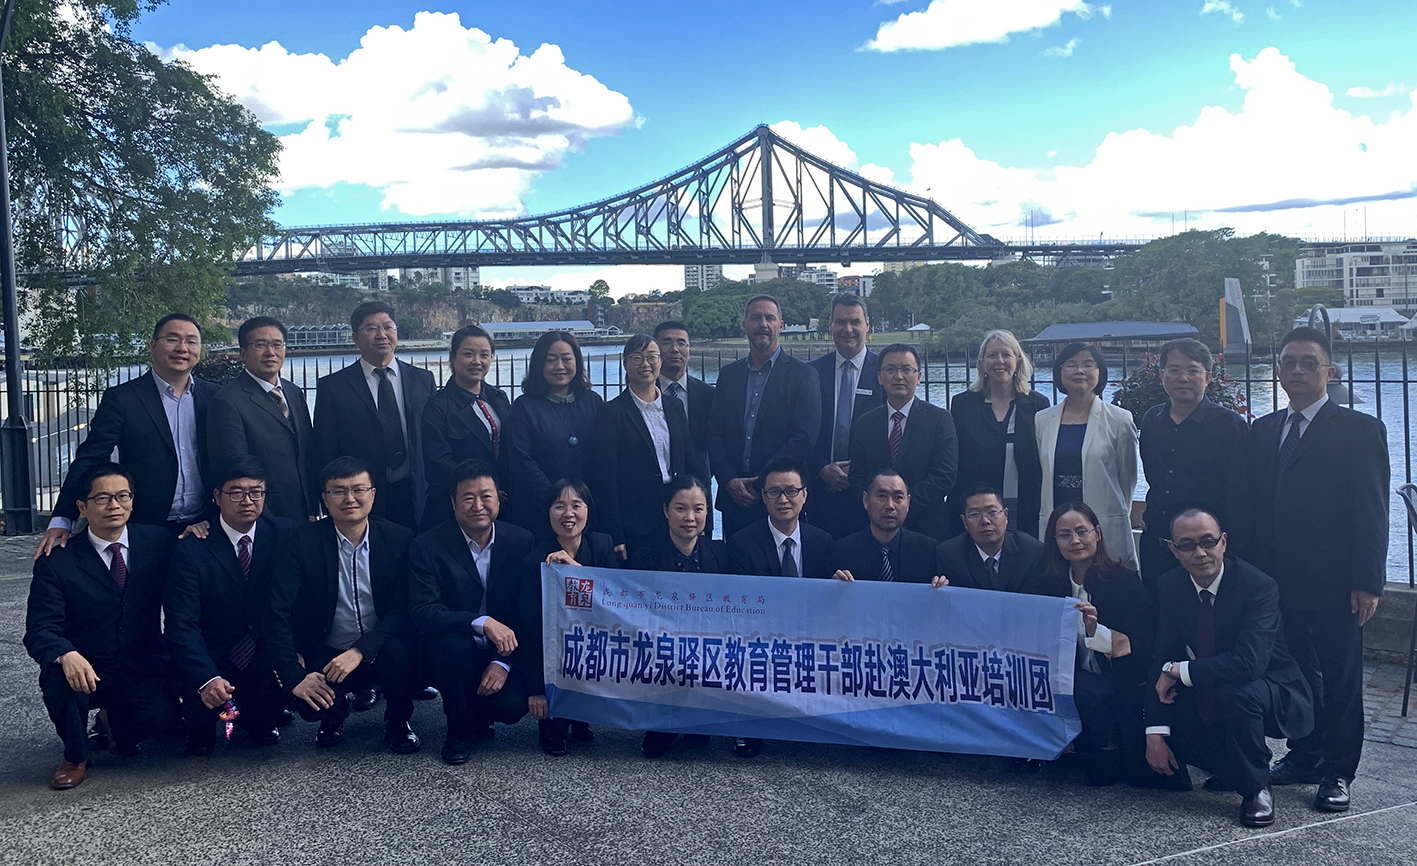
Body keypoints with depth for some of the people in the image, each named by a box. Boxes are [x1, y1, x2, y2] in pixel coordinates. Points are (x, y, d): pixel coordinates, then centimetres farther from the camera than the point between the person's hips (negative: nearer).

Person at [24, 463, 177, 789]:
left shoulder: (159, 541, 0)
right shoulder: (56, 562, -6)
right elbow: (39, 631, -15)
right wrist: (67, 656, -36)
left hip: (144, 674, 1)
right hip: (87, 674, -1)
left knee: (159, 714, -29)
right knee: (57, 675, -33)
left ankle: (120, 728, 12)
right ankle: (75, 756, -2)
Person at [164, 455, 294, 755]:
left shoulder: (285, 534, 0)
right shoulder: (191, 550, -9)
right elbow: (182, 625, -16)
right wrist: (207, 679, -31)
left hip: (268, 660, 2)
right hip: (215, 660, -2)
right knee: (202, 709, -29)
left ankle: (259, 719, 8)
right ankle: (202, 728, 12)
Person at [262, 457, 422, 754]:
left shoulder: (399, 539, -6)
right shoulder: (305, 540, -7)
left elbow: (403, 608, -12)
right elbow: (276, 612, -13)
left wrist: (360, 651, -27)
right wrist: (295, 677, -24)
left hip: (379, 650, 0)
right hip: (326, 655, 0)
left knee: (397, 652, -33)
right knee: (311, 703, -28)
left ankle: (398, 722, 0)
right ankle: (335, 715, 12)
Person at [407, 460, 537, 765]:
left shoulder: (522, 542, -3)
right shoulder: (430, 545, -10)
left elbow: (531, 615, -3)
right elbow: (424, 613, -21)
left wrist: (504, 663, -17)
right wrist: (483, 622, -34)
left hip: (503, 654, 1)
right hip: (456, 654, -1)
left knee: (512, 706, -26)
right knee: (453, 642, -34)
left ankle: (481, 716, 15)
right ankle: (459, 729, -7)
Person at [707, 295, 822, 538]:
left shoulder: (803, 375, -1)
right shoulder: (728, 375, 12)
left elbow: (804, 439, -10)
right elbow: (714, 435, 8)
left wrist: (762, 482, -13)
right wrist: (729, 481, -7)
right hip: (734, 498, 4)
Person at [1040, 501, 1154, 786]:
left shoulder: (1126, 581, -7)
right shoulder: (1055, 584, 6)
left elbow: (1144, 649, -13)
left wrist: (1097, 630, -26)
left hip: (1121, 688, -4)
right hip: (1080, 683, 4)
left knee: (1080, 688, -33)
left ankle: (1110, 755, -7)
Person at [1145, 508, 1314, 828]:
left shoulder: (1259, 586, -24)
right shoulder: (1169, 586, -7)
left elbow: (1248, 663, -36)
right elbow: (1161, 661, -8)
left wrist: (1179, 671, -27)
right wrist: (1156, 733, -17)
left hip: (1271, 696, -6)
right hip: (1206, 700, 6)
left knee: (1234, 690, -37)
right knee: (1158, 732, -14)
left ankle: (1256, 788, -11)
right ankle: (1237, 768, 12)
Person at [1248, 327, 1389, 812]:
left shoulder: (1360, 430, -4)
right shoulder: (1263, 431, 12)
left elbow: (1372, 513, -7)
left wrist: (1367, 583, -12)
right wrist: (1253, 572, 6)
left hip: (1334, 584, -4)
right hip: (1279, 581, 5)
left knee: (1340, 680, 6)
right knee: (1296, 673, 13)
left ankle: (1336, 772, 16)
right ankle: (1304, 756, 27)